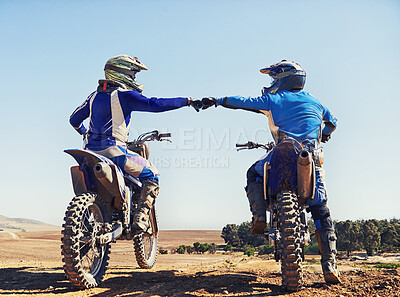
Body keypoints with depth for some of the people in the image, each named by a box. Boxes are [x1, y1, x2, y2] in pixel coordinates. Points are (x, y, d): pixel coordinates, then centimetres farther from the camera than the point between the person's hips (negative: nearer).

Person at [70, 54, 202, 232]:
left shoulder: (95, 95, 15)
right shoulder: (124, 95, -8)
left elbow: (74, 119, 23)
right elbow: (155, 105, -17)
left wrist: (86, 134, 43)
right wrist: (187, 101, -11)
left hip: (90, 150, 8)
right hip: (113, 151, -7)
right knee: (151, 175, 7)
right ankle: (141, 217, -4)